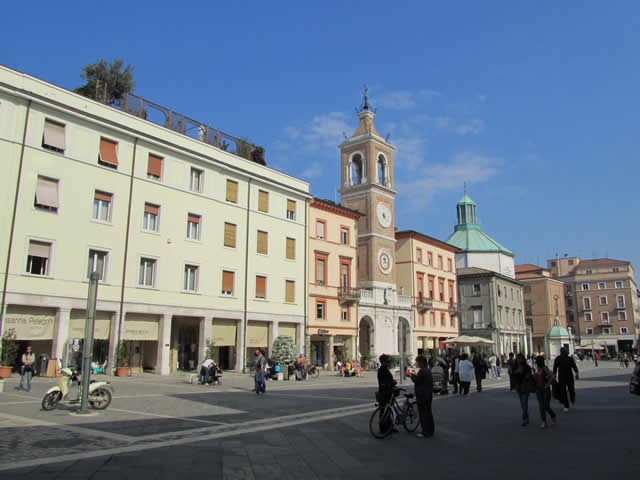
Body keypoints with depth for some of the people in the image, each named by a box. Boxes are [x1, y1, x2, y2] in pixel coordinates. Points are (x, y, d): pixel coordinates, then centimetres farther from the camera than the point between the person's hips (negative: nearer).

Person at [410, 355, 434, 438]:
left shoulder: (422, 371, -20)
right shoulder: (428, 370, 13)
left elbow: (416, 380, -19)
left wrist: (412, 375, -1)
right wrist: (415, 376, 14)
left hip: (422, 396, -10)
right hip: (428, 395, 10)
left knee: (423, 413, -4)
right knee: (428, 412, 17)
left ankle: (425, 432, -1)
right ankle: (430, 430, 25)